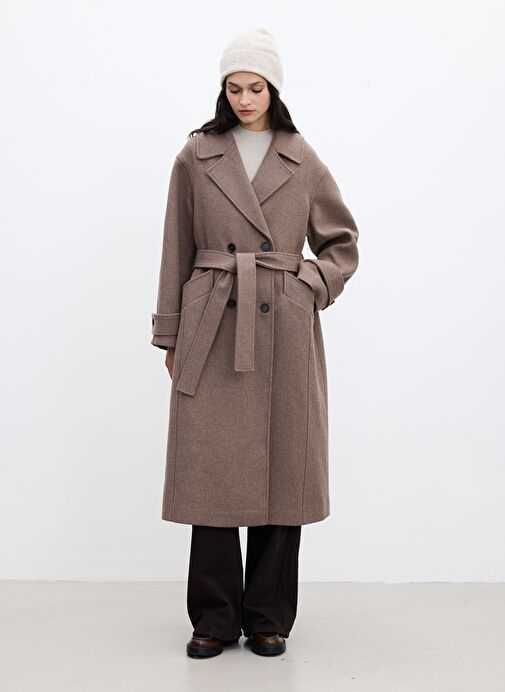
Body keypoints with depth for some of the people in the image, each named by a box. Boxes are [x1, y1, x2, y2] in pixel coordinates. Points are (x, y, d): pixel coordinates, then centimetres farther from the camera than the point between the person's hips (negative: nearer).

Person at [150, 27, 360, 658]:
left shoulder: (303, 162, 8)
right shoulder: (195, 157, 7)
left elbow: (342, 244, 15)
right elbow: (176, 253, 8)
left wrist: (311, 286, -2)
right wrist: (170, 337, 5)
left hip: (282, 330, 1)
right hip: (212, 329, 0)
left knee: (280, 470, 3)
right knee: (211, 469, 0)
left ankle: (269, 618, 17)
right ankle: (215, 618, 14)